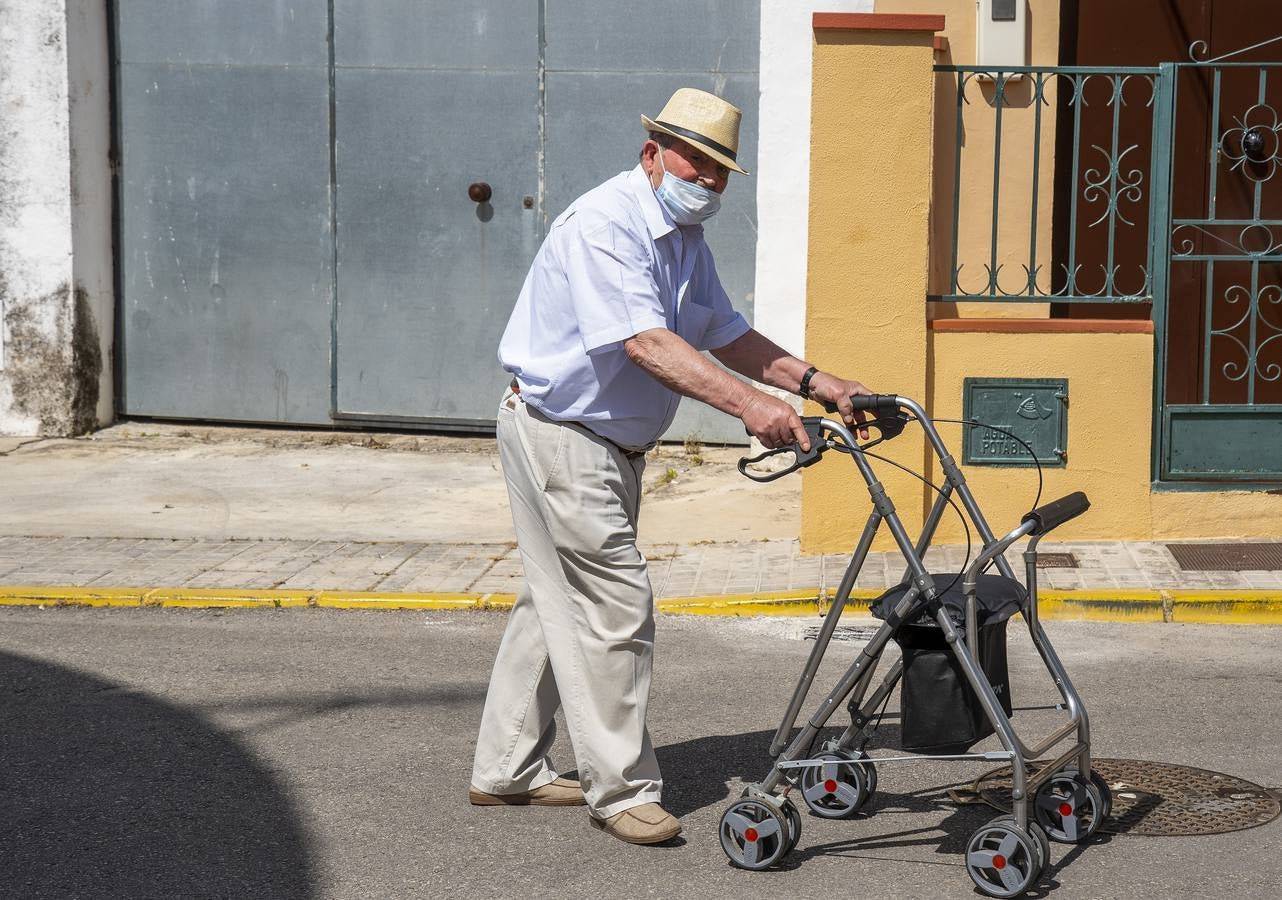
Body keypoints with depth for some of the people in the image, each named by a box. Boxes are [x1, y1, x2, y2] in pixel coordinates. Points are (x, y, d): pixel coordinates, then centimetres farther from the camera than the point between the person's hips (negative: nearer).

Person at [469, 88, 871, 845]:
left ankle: (508, 769, 26)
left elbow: (725, 334, 12)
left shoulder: (687, 241, 10)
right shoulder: (606, 224, -22)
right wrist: (750, 404, -41)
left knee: (560, 603, 15)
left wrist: (818, 383, 0)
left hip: (611, 444, 10)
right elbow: (647, 343, -33)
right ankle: (622, 789, -2)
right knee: (616, 605, -10)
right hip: (560, 435, -10)